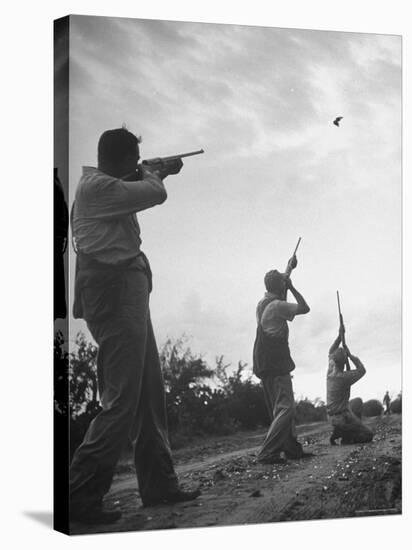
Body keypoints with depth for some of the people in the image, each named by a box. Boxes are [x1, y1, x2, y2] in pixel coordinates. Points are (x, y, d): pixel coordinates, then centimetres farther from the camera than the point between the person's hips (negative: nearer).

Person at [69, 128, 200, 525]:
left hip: (128, 290, 11)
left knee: (150, 394, 13)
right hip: (113, 288, -11)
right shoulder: (96, 187, -14)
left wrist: (160, 172, 32)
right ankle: (80, 496, -6)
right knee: (122, 400, -11)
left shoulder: (107, 186, 17)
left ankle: (159, 485, 22)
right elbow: (154, 193, -12)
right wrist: (150, 173, 8)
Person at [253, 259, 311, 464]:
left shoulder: (262, 303, 11)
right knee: (284, 408, -11)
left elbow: (279, 283, 30)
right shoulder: (277, 306, -15)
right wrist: (292, 287, -2)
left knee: (280, 408, 15)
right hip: (276, 364, -10)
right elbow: (305, 308, -9)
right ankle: (267, 453, -19)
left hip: (264, 365, 10)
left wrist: (289, 268, 40)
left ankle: (292, 448, 21)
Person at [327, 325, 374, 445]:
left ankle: (338, 433, 7)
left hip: (332, 416, 8)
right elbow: (362, 370, -6)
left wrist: (340, 336, 11)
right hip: (342, 416, -8)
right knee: (368, 436, -1)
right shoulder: (344, 377, -21)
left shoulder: (330, 372, 0)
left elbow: (331, 352, 16)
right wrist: (350, 355, -3)